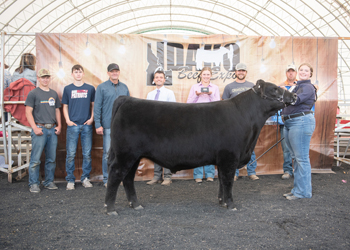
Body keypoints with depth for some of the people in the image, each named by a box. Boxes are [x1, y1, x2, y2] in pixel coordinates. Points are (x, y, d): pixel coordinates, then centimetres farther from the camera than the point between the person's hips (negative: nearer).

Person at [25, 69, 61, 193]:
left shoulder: (54, 93, 16)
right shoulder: (33, 93, 1)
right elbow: (28, 112, -5)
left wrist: (59, 125, 8)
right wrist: (35, 128, -13)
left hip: (52, 130, 5)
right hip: (39, 129, -5)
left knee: (51, 159, 8)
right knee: (35, 159, -3)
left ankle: (49, 181, 19)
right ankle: (33, 184, 7)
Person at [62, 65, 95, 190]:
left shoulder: (90, 88, 8)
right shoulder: (68, 89, 8)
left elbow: (93, 105, 11)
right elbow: (65, 106, 10)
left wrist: (91, 118, -2)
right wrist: (67, 120, -2)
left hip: (87, 125, 1)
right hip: (73, 125, 0)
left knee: (87, 153, 5)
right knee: (71, 154, 1)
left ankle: (85, 178, 17)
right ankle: (70, 180, 12)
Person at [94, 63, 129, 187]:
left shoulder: (124, 87, 11)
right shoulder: (102, 87, 1)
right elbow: (97, 107, -2)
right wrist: (98, 124, -9)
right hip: (108, 126, -3)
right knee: (108, 153, 0)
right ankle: (107, 179, 11)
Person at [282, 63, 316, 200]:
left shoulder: (308, 87, -8)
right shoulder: (298, 86, 21)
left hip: (301, 121, -10)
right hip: (290, 123, 10)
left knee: (301, 158, -6)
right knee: (296, 157, 14)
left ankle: (303, 191, 2)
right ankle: (297, 189, 23)